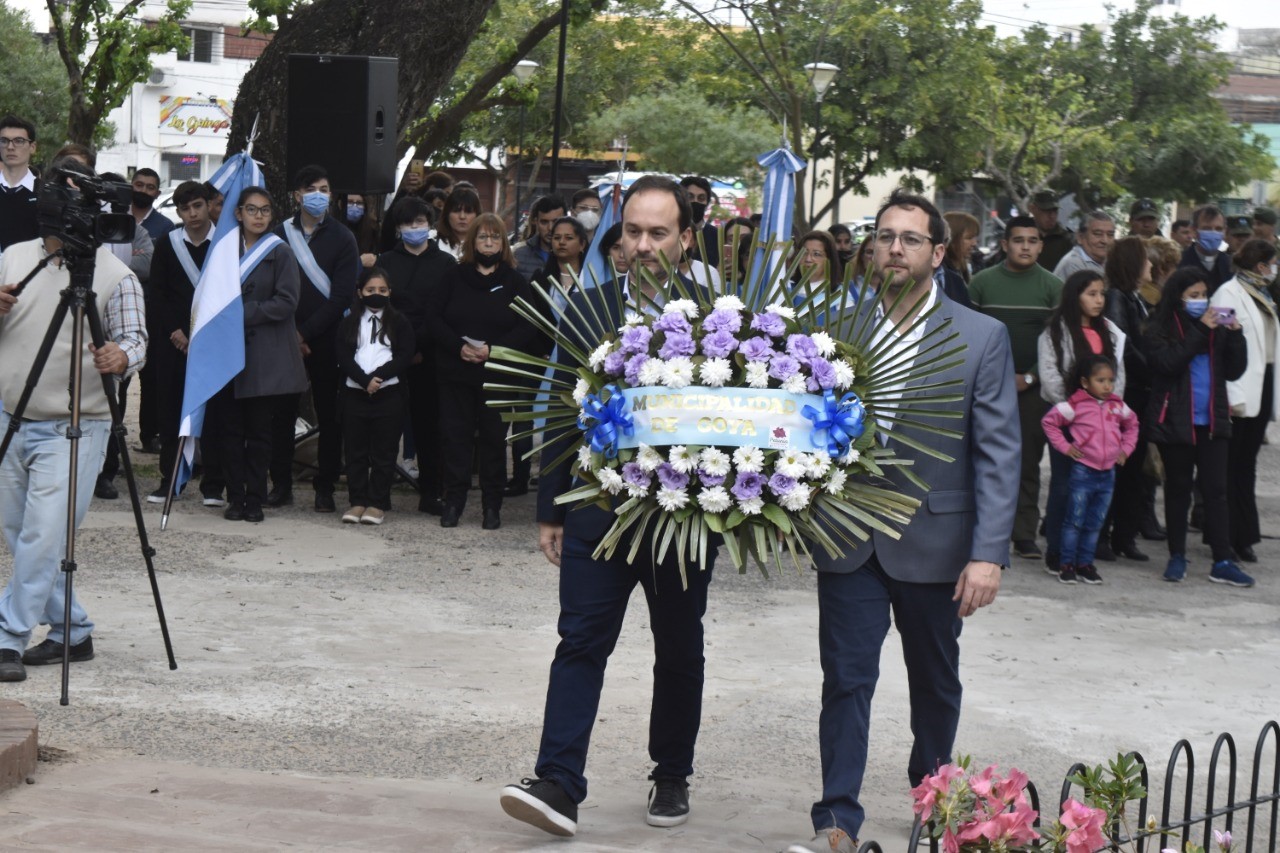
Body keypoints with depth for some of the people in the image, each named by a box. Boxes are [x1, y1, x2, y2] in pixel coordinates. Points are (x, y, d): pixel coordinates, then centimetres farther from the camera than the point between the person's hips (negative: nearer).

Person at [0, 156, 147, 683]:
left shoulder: (114, 274, -4)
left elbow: (135, 338, -6)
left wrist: (121, 356, -28)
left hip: (73, 428, -6)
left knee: (43, 539, -12)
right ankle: (72, 632, 24)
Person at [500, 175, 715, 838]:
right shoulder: (587, 308, 3)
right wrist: (551, 511, 5)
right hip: (599, 510, 1)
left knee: (679, 652, 12)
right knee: (580, 643, -5)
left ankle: (671, 776, 28)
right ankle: (559, 784, -6)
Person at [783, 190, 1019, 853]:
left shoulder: (981, 337, -4)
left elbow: (998, 452, -8)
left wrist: (988, 552, -15)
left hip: (934, 542, 0)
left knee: (935, 680, 16)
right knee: (846, 679, -1)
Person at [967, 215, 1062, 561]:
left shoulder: (1052, 286, 5)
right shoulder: (981, 282, 5)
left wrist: (1029, 378, -6)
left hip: (1032, 387, 0)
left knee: (1028, 461, 1)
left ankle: (1025, 533, 6)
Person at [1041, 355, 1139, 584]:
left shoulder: (1118, 406, 6)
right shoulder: (1076, 405, -9)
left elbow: (1132, 424, 25)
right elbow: (1049, 421, -4)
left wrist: (1126, 448, 13)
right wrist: (1064, 446, -7)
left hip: (1108, 473, 5)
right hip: (1083, 471, -5)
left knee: (1095, 523, 9)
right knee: (1075, 521, -1)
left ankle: (1085, 563, 17)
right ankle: (1067, 564, 5)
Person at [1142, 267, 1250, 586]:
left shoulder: (1216, 328, 8)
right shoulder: (1159, 330, -4)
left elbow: (1234, 371, 6)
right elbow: (1168, 363, -20)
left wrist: (1235, 335, -7)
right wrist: (1199, 332, -19)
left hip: (1212, 421, 3)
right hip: (1176, 423, -3)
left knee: (1216, 490, 1)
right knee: (1178, 490, 8)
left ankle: (1222, 562, 0)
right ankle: (1177, 557, 17)